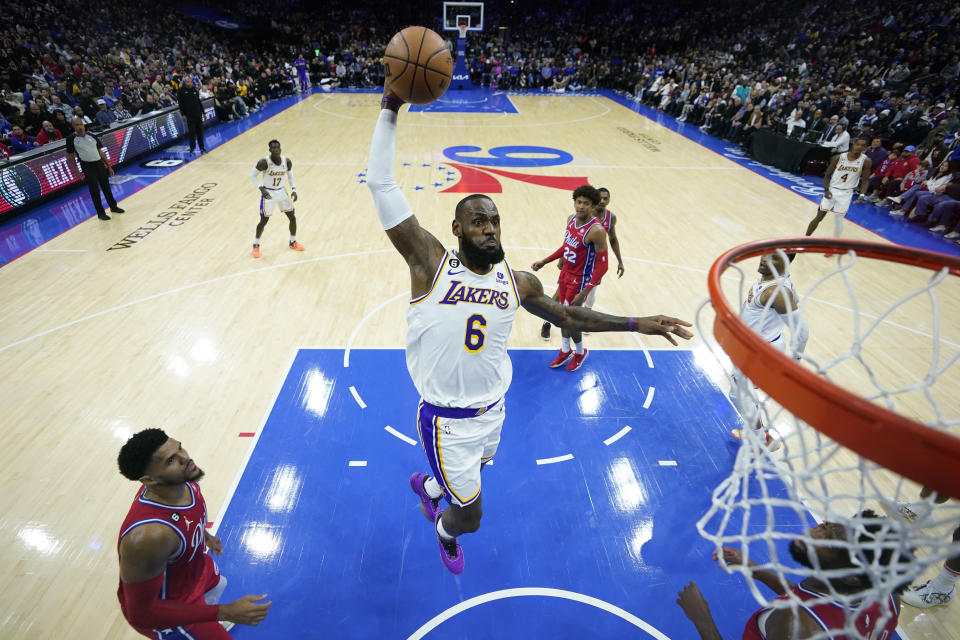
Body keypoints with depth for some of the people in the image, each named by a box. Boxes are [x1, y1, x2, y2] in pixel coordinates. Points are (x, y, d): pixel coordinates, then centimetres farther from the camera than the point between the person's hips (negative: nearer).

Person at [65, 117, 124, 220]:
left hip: (99, 164, 3)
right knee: (94, 191, -1)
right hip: (87, 167, -3)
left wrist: (108, 166, 10)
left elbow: (101, 152, 12)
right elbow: (70, 156, 2)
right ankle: (101, 213, 7)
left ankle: (113, 206, 28)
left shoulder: (92, 136, 7)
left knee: (106, 187, 12)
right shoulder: (71, 139, -2)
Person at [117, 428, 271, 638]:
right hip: (162, 607, -8)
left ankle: (211, 621, 66)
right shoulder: (148, 537, -45)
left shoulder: (183, 480, -22)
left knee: (217, 584, 36)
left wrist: (205, 535, 20)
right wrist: (226, 612, -35)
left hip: (194, 566, 8)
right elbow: (142, 613, -33)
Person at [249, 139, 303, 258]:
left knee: (293, 218, 5)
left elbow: (290, 176, 7)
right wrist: (261, 189, -25)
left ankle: (293, 242, 26)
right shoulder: (264, 162, -22)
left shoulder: (287, 161, -10)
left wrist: (294, 189, -6)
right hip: (268, 193, -4)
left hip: (282, 191, 4)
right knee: (264, 221, 0)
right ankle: (256, 245, 20)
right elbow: (252, 175, -11)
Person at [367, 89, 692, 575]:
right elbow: (381, 184, -23)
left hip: (492, 410, 5)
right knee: (469, 517, 9)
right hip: (447, 420, -5)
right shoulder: (430, 264, -19)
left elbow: (565, 316, 9)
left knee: (472, 473, 33)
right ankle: (444, 530, 49)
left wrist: (636, 323, 5)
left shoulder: (517, 281, -6)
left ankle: (427, 485, 69)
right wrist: (390, 108, -27)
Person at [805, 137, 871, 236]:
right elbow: (827, 175, -1)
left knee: (839, 219, 1)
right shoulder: (838, 158, -9)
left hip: (846, 193, 0)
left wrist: (862, 195, -19)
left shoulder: (865, 161, -8)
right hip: (832, 190, 0)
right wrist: (826, 190, -16)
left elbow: (865, 180, -3)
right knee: (819, 216, -1)